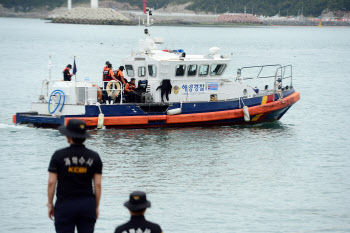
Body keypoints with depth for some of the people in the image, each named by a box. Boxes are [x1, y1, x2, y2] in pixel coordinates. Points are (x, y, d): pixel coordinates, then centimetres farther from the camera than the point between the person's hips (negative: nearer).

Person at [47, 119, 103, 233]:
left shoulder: (59, 155, -6)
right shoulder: (94, 157, 1)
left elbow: (51, 183, -7)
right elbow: (98, 185, 1)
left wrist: (50, 204, 4)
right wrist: (96, 207, 9)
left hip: (65, 205, -2)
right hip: (87, 205, 3)